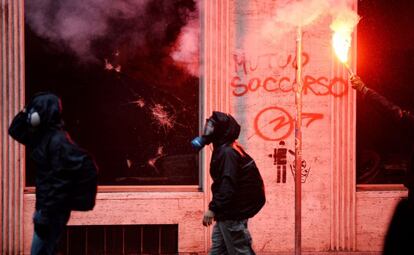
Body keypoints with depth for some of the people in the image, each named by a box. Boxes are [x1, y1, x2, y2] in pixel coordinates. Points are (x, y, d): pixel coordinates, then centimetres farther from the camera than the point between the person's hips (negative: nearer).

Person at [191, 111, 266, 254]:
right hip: (228, 212, 10)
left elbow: (227, 185, -27)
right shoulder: (224, 150, 15)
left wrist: (213, 209, -28)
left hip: (232, 214, -10)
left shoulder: (227, 153, -17)